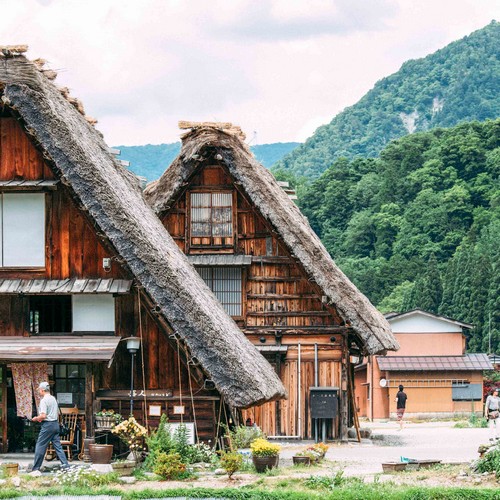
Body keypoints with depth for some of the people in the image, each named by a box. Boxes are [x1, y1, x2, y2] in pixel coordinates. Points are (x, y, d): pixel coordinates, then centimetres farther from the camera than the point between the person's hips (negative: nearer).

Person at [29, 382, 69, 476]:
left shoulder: (44, 400, -14)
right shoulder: (53, 399, 12)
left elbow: (43, 415, -21)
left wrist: (36, 418, -2)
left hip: (47, 425, -8)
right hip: (56, 423, 8)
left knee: (40, 447, -2)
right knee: (58, 446, 9)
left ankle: (36, 469, 0)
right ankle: (66, 465, 3)